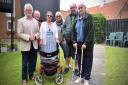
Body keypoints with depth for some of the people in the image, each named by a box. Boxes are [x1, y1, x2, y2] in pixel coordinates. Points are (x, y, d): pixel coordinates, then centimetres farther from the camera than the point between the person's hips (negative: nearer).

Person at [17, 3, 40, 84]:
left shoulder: (35, 21, 12)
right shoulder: (20, 21, -2)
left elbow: (38, 32, 10)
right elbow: (19, 33, -9)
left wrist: (35, 36, -11)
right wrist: (28, 37, -21)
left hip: (34, 45, 4)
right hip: (25, 45, -4)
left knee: (33, 62, 13)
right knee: (25, 63, 6)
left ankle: (31, 75, 32)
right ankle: (24, 78, 22)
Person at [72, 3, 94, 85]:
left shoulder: (89, 18, -5)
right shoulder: (77, 19, 9)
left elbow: (91, 31, -13)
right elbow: (73, 31, 10)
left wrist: (86, 43, -18)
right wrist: (74, 41, -2)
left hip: (87, 44, -4)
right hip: (78, 43, 4)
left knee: (87, 61, 5)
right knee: (80, 61, 11)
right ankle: (81, 76, 28)